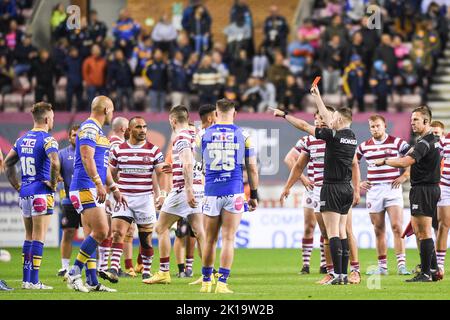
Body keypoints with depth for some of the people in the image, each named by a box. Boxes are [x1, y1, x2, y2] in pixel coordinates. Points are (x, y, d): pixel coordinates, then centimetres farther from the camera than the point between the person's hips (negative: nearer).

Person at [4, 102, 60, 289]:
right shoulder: (47, 139, -12)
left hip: (25, 192, 7)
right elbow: (55, 162, -29)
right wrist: (53, 182, -14)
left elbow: (8, 163, 18)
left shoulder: (22, 139, 12)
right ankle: (33, 281, -7)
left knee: (29, 237, 15)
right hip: (41, 193, -7)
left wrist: (17, 186, 19)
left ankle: (26, 279, 15)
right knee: (39, 238, -5)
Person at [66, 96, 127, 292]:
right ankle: (74, 273, -13)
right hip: (85, 188, -10)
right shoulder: (89, 128, -10)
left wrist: (114, 189, 30)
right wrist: (99, 184, -26)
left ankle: (92, 282, 8)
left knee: (92, 236, 8)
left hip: (94, 191, 10)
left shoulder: (97, 131, 22)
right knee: (101, 231, -16)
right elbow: (87, 158, -21)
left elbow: (103, 166, 29)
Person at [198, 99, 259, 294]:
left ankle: (206, 282, 20)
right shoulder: (243, 136, -1)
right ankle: (222, 283, -6)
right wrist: (254, 195, 11)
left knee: (210, 240, 12)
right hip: (234, 193, -1)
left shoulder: (204, 135, 2)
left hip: (211, 193, 1)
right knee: (228, 239, 0)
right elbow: (252, 169, 2)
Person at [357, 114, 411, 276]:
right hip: (373, 190, 3)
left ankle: (401, 264, -14)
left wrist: (404, 176, -7)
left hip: (392, 188, -3)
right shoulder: (364, 146, 9)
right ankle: (382, 266, 10)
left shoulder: (397, 142, 0)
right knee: (379, 230, 5)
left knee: (397, 226, -12)